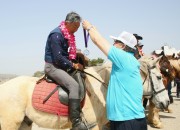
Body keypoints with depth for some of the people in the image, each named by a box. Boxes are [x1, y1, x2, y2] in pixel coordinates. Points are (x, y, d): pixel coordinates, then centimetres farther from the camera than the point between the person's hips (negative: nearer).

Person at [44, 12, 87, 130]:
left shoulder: (68, 34, 9)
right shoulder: (56, 35, -18)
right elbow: (58, 58, -22)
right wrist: (73, 65, -15)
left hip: (63, 65, 10)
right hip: (53, 66, -10)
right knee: (74, 85, -28)